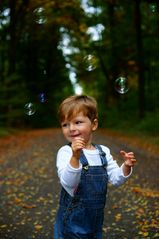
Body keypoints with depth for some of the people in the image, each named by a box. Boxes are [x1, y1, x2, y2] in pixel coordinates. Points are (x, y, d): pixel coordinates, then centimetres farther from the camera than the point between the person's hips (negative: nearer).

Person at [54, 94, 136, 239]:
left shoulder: (103, 152, 1)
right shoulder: (65, 152, -15)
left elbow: (116, 179, 5)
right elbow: (68, 183, -27)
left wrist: (126, 167, -13)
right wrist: (75, 157, -41)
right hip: (73, 220, -4)